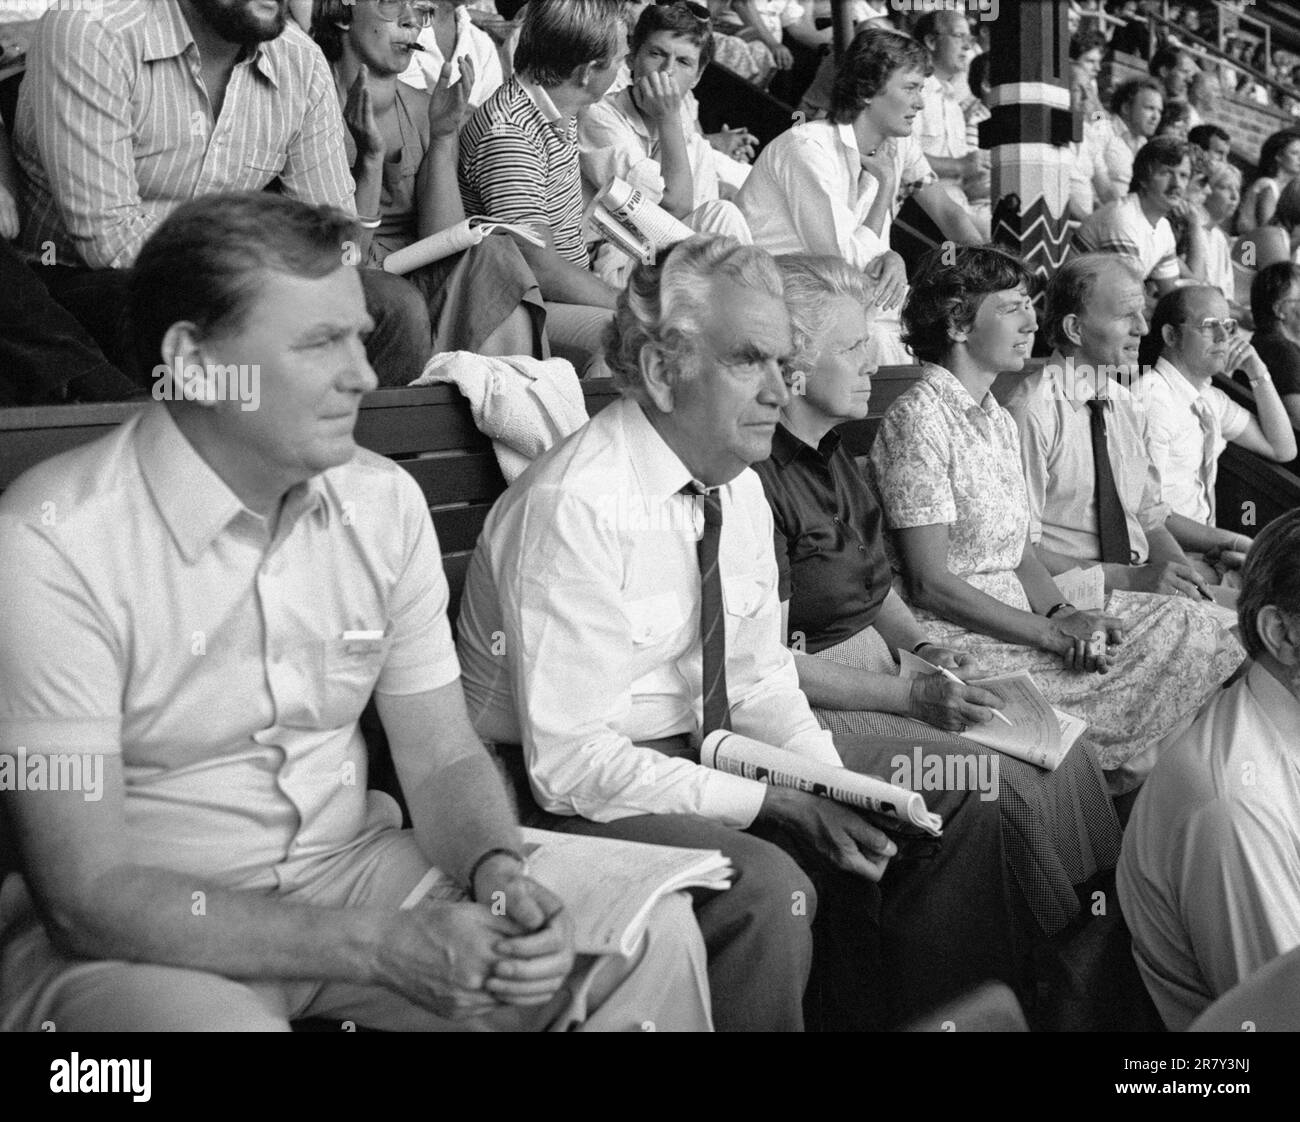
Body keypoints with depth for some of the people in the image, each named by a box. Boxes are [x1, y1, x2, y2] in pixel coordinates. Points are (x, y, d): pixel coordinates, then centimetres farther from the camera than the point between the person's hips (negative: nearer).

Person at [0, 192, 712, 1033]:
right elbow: (91, 893, -22)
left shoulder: (384, 501, -2)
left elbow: (444, 760, 3)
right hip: (141, 932, -4)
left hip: (349, 867, 5)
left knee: (651, 933, -11)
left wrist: (498, 874, -20)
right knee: (221, 1020, -37)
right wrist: (384, 945, -26)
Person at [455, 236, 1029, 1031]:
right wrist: (775, 804, -24)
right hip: (572, 791, -8)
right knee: (764, 887, -33)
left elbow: (762, 682, 8)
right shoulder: (573, 508, -24)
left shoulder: (740, 488, 1)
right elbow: (569, 762, -25)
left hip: (709, 747, 8)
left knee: (952, 807, 3)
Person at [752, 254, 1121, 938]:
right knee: (1009, 789, -19)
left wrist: (926, 649, 4)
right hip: (813, 703, -9)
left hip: (878, 674, 9)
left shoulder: (832, 457, 13)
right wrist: (914, 698, -20)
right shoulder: (757, 476, -18)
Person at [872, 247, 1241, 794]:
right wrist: (1052, 632, -17)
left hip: (1014, 611, 8)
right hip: (954, 634, -8)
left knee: (1177, 622, -7)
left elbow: (1024, 554, 13)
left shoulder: (1000, 421, 15)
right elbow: (930, 583, -18)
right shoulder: (917, 419, -13)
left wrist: (1063, 614, -8)